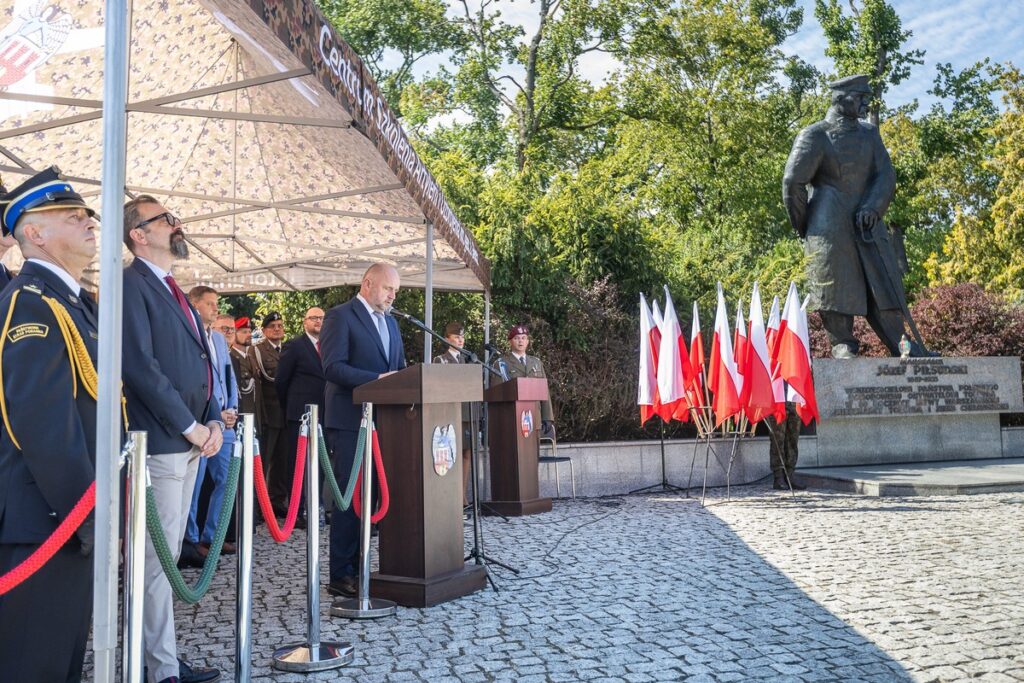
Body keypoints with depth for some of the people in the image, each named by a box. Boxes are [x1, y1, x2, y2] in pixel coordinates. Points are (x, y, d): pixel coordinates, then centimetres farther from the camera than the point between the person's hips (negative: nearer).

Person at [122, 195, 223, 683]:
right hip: (159, 442, -9)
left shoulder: (173, 291, 19)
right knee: (157, 556, -2)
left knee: (167, 553, 14)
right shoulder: (131, 285, -9)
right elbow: (141, 366, -18)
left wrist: (213, 421, 6)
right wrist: (191, 427, -15)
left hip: (189, 441, 9)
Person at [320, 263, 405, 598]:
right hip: (351, 422, -8)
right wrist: (377, 379, -23)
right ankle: (341, 576, 4)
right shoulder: (341, 316, -6)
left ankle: (358, 566, 22)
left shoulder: (390, 322, 18)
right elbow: (333, 367, -16)